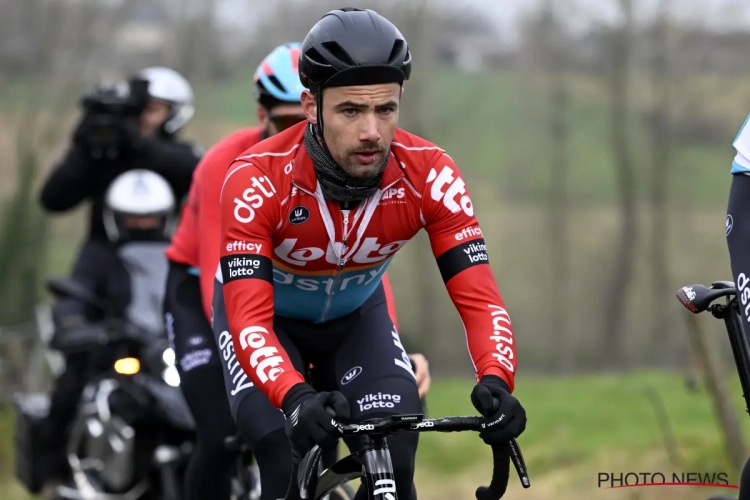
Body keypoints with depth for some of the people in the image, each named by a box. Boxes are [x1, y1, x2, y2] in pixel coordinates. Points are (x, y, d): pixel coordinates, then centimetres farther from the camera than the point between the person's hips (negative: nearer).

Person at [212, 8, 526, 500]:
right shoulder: (258, 181, -36)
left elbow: (479, 297, -30)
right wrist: (297, 398, -61)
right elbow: (249, 321, -42)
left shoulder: (429, 175, -29)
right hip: (268, 315, -2)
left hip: (356, 316, 3)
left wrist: (496, 382, -50)